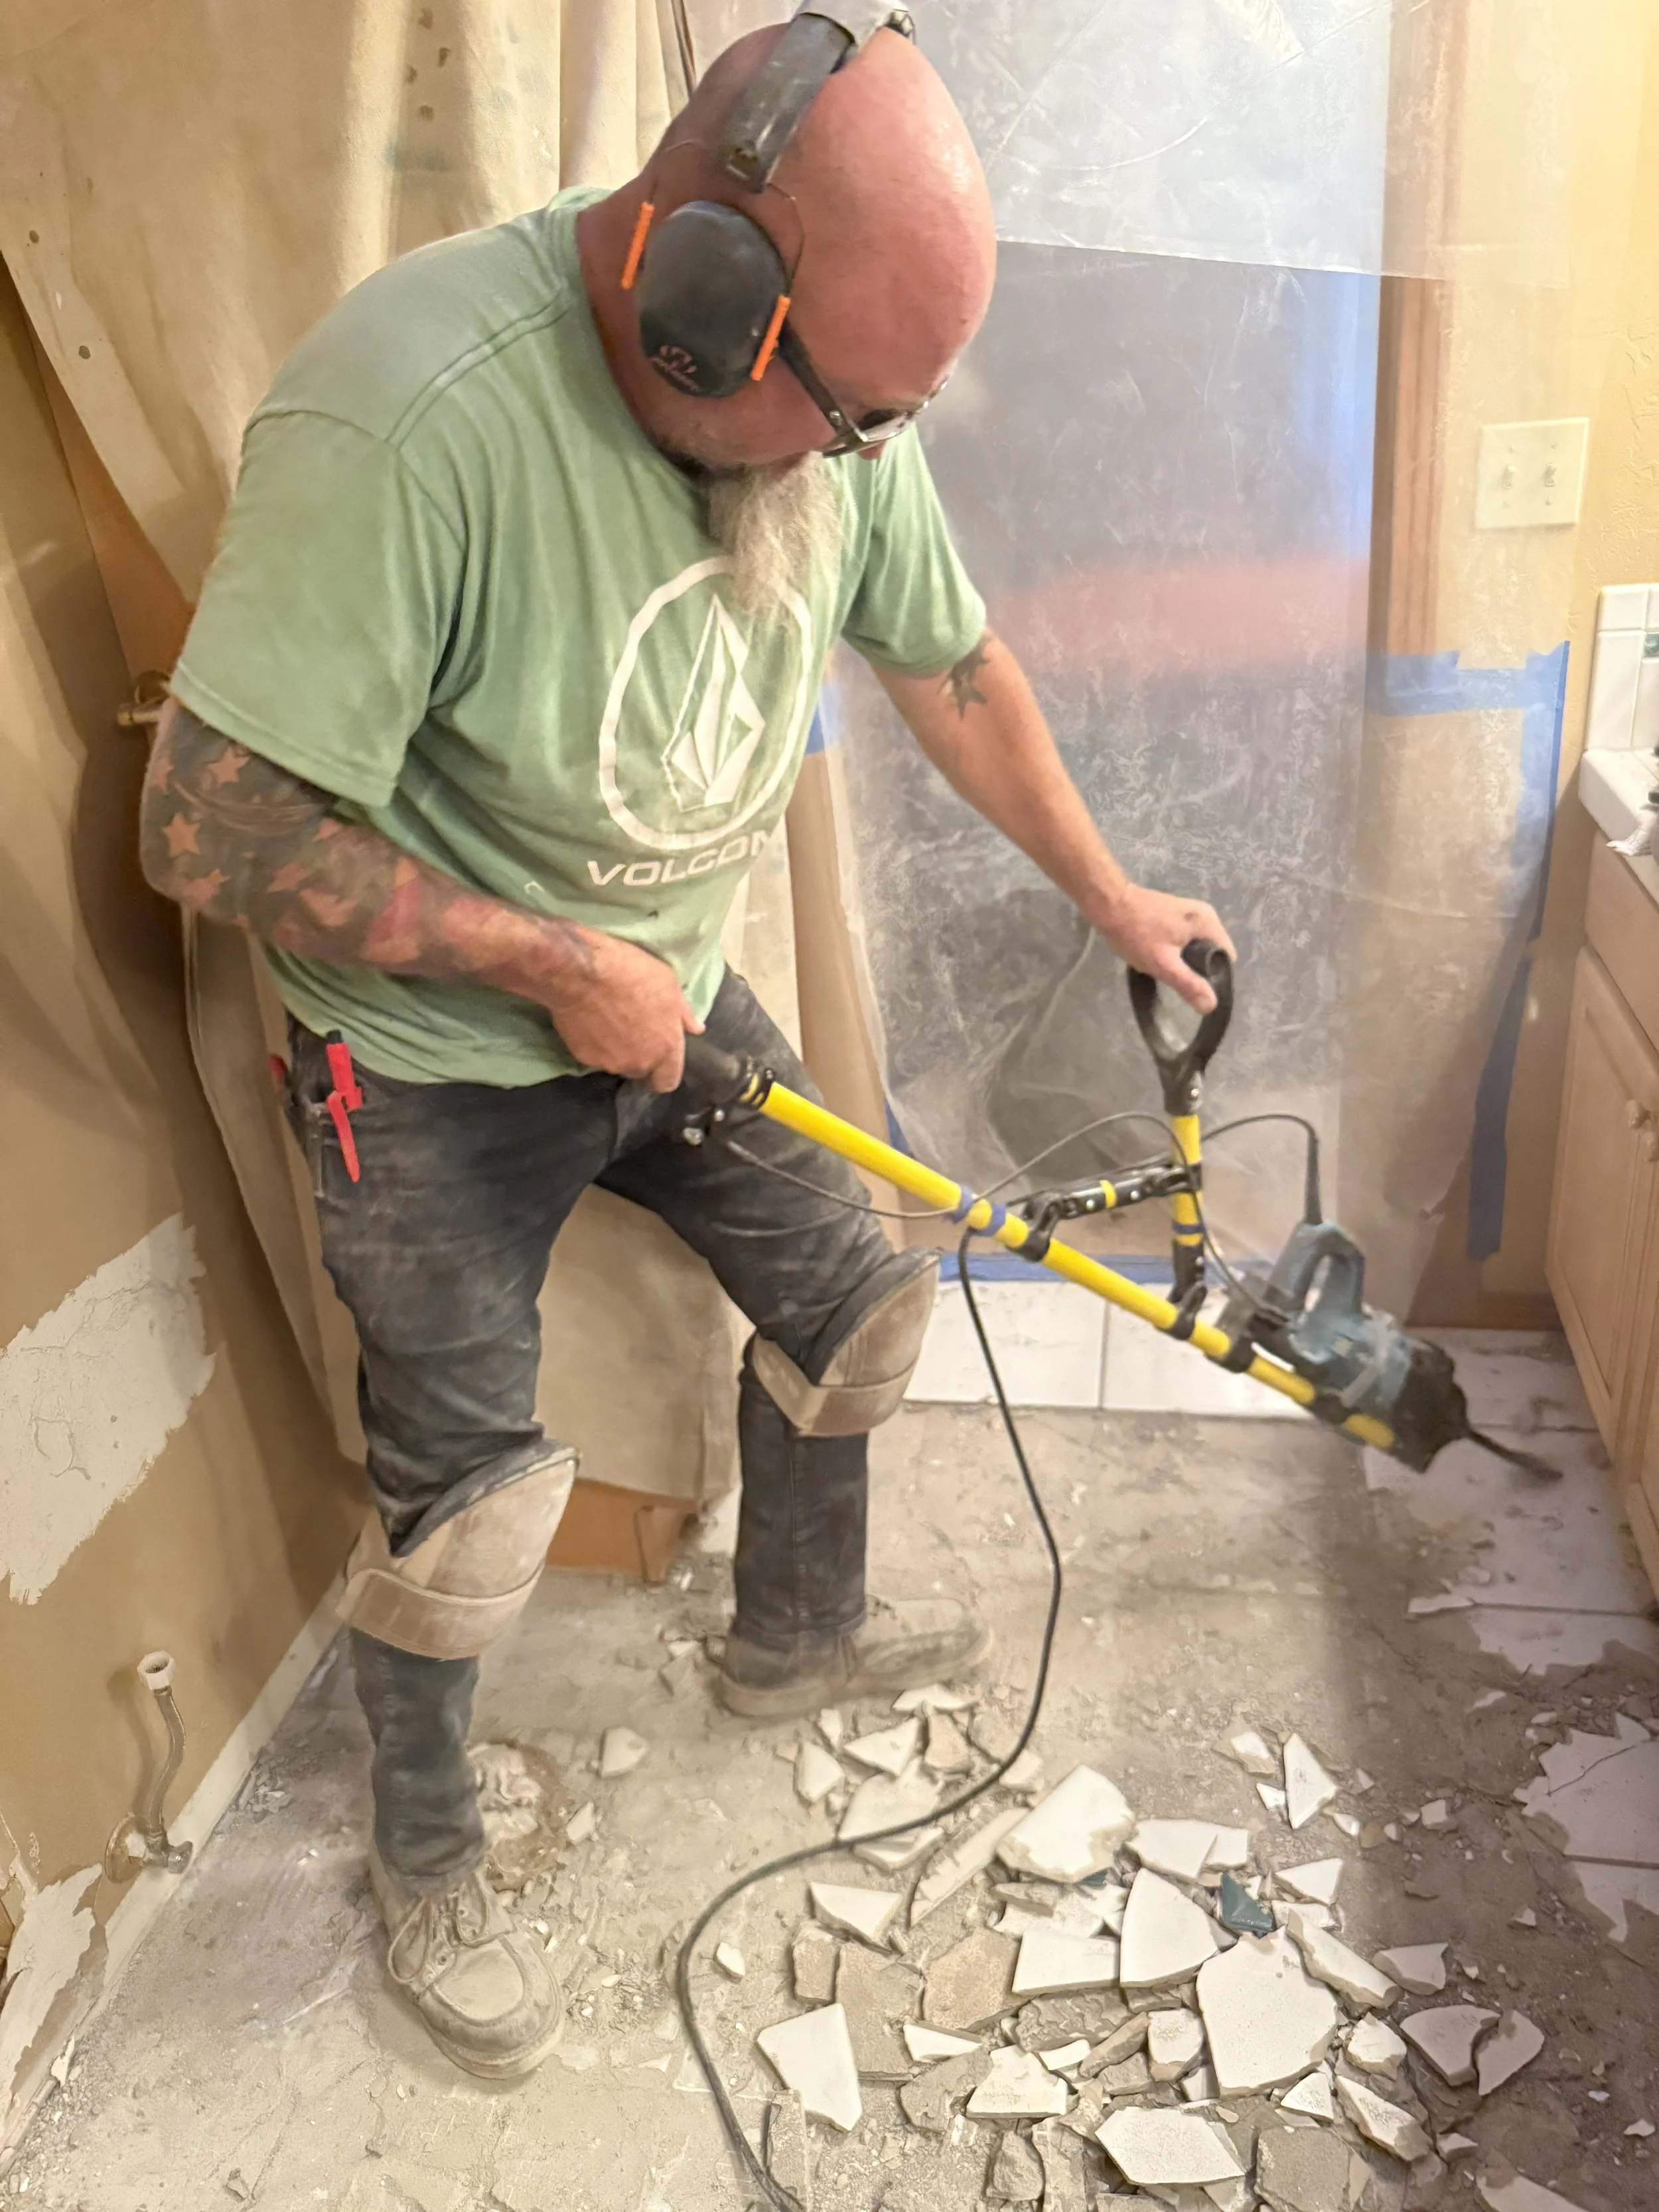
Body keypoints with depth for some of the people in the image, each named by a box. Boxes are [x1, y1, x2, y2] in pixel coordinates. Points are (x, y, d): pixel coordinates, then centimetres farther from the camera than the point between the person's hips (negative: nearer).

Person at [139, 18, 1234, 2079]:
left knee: (854, 1295, 15)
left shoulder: (835, 393, -9)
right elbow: (214, 829, -31)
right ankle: (424, 1858, 33)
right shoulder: (406, 415, -33)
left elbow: (948, 665, 6)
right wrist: (558, 963, -23)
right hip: (438, 1061, -6)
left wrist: (1110, 894, 13)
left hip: (668, 1000, 7)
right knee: (468, 1496, 3)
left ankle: (794, 1637, 43)